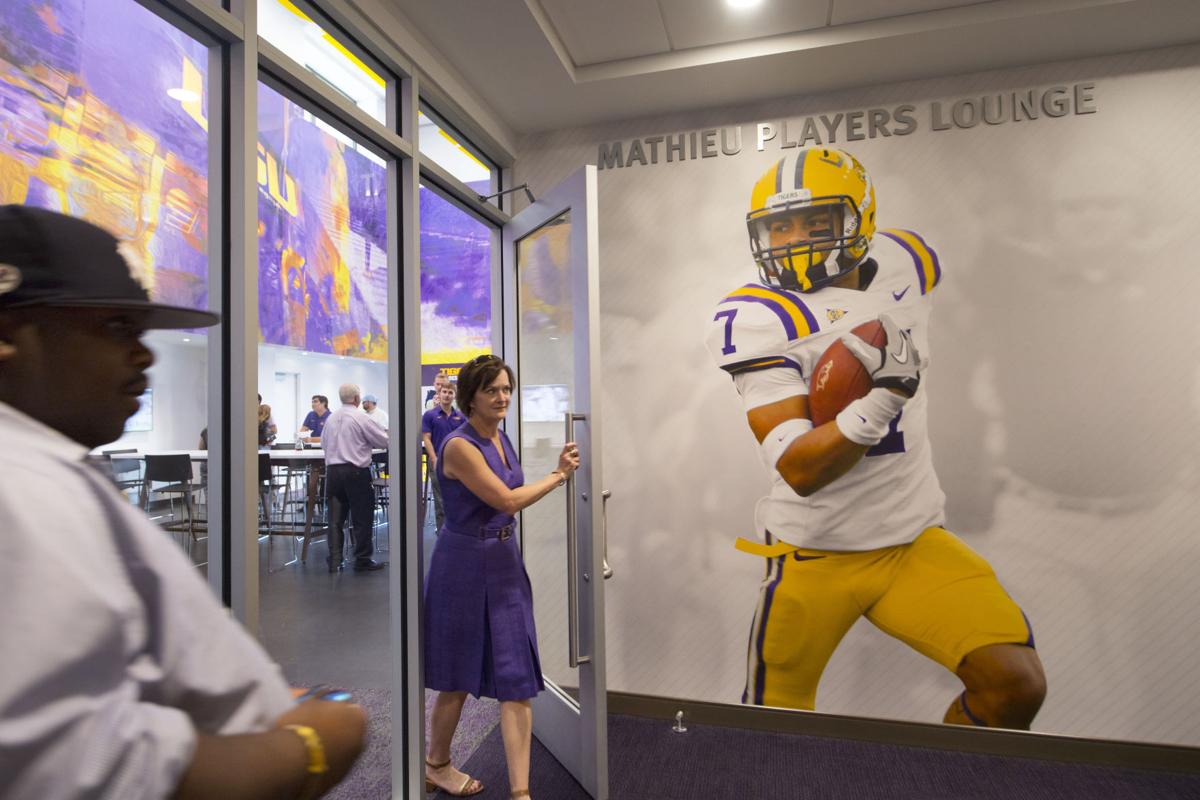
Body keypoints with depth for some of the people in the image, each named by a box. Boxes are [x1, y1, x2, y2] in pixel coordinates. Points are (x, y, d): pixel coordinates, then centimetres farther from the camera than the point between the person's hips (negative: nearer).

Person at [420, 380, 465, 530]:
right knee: (440, 501, 3)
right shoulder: (429, 415, -2)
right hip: (438, 462, -3)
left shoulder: (460, 416, 7)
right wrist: (435, 460, -15)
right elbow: (426, 439, -5)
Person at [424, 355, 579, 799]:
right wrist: (558, 475, -10)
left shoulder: (501, 439, 7)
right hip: (465, 563, -7)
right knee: (459, 679, 13)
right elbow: (507, 500, -19)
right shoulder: (459, 445, -18)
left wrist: (559, 470, 7)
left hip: (505, 562, 7)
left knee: (518, 679, 4)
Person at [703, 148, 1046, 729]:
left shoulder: (905, 263, -2)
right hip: (815, 551, -3)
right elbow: (799, 470, -24)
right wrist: (884, 398, -32)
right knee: (775, 723, 9)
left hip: (915, 539, 4)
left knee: (1015, 684, -10)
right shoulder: (755, 319, -18)